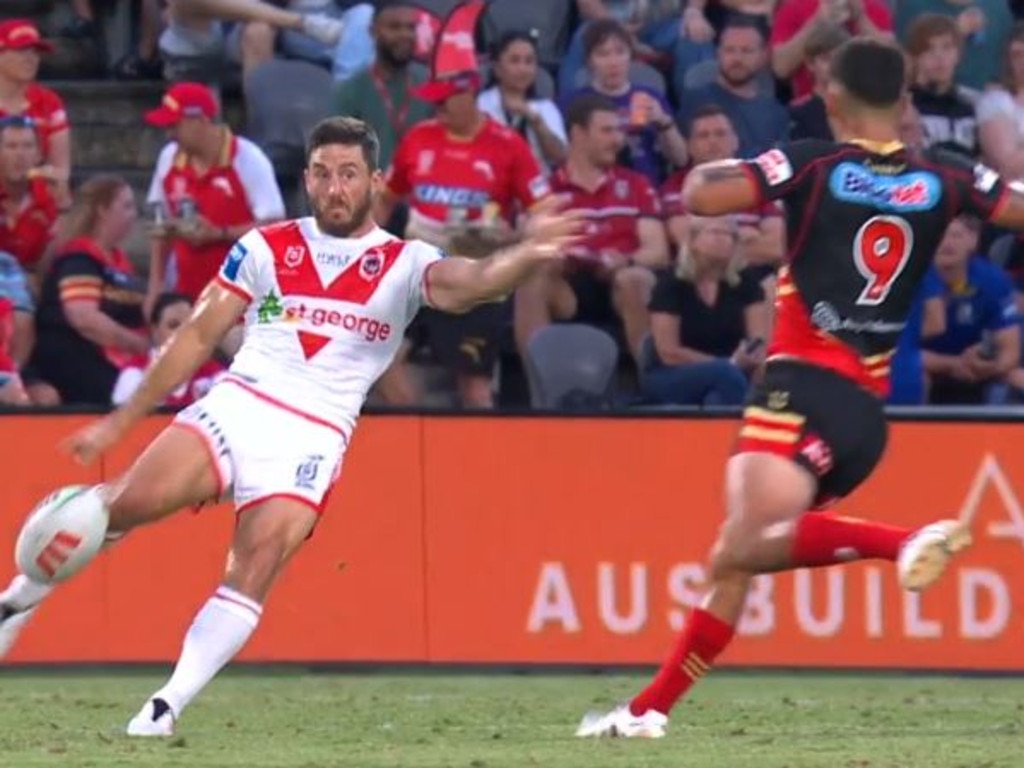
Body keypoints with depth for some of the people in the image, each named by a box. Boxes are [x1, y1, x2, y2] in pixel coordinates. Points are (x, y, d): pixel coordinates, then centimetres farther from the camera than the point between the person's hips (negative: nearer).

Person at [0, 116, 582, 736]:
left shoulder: (404, 264, 5)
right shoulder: (266, 247, 11)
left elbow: (463, 285, -16)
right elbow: (199, 336, 15)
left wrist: (528, 255, -38)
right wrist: (121, 421, 15)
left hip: (313, 439, -1)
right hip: (237, 405, 1)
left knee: (258, 564, -22)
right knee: (130, 504, -20)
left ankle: (167, 708, -19)